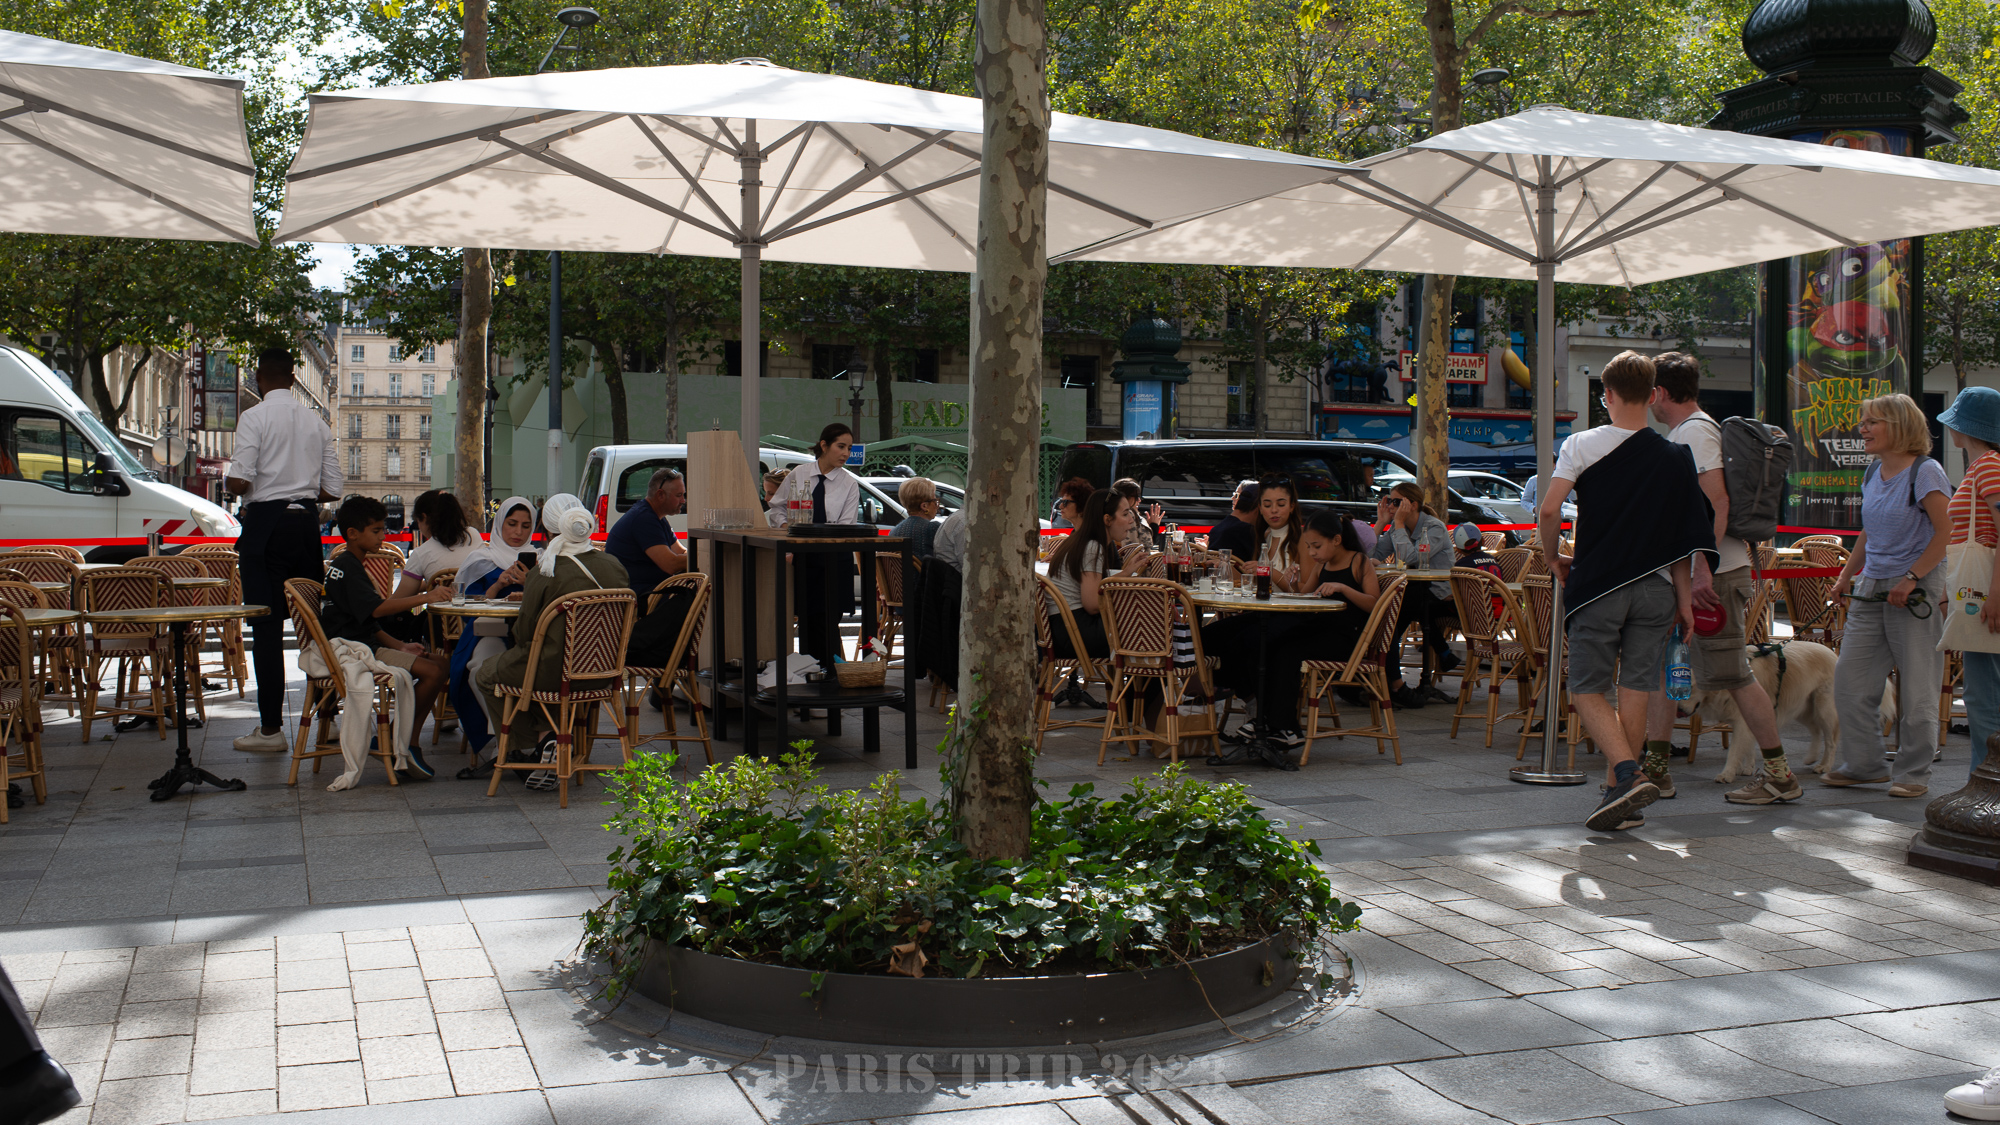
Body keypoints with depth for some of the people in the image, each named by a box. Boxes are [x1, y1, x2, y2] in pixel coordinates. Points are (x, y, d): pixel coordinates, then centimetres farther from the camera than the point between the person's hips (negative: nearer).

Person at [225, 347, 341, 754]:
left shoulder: (255, 417, -6)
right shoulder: (316, 420, 10)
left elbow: (239, 481, -14)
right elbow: (332, 489, 9)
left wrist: (227, 479, 8)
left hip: (266, 522, -5)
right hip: (307, 521, 5)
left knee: (266, 626, -3)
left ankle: (271, 728, -3)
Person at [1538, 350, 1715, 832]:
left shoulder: (1582, 445, -4)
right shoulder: (1675, 457, 5)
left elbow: (1548, 511, -12)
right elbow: (1684, 538, 5)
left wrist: (1552, 559, 5)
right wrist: (1683, 597, 11)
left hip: (1598, 587, -3)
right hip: (1655, 588, 3)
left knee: (1587, 689, 4)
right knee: (1635, 692, 6)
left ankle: (1628, 774, -16)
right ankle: (1620, 797, 9)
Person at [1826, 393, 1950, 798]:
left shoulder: (1925, 472, -10)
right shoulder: (1873, 473, 12)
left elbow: (1946, 533, -15)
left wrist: (1911, 578, -20)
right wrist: (1846, 575, 17)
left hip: (1916, 591, -7)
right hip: (1870, 589, 8)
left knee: (1916, 686, -1)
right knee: (1850, 680, 6)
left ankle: (1914, 773, 9)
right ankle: (1863, 764, 17)